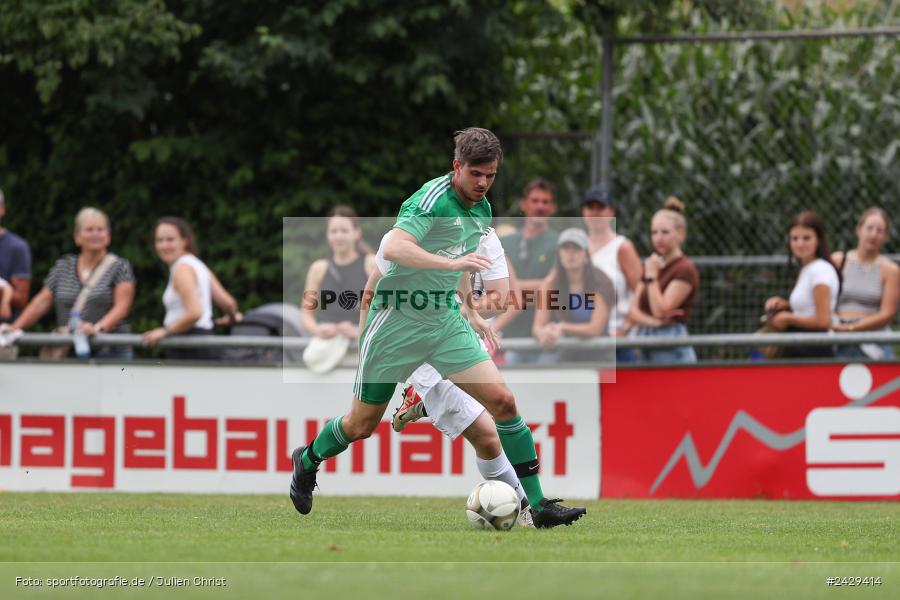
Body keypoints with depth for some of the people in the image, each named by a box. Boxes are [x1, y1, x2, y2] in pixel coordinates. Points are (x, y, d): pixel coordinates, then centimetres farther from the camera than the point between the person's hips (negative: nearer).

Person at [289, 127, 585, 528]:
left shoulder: (481, 210, 8)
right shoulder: (432, 200, -19)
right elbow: (394, 248, -36)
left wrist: (470, 311, 27)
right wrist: (453, 262, -45)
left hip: (446, 322, 6)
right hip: (398, 318, -6)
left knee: (502, 400, -10)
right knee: (362, 424, 6)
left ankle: (539, 506, -7)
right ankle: (308, 461, 37)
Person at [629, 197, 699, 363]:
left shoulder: (685, 270, -7)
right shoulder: (650, 266, 15)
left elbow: (660, 311, -14)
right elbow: (633, 310, 8)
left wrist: (652, 276, -10)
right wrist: (652, 321, -12)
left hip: (673, 351, -7)